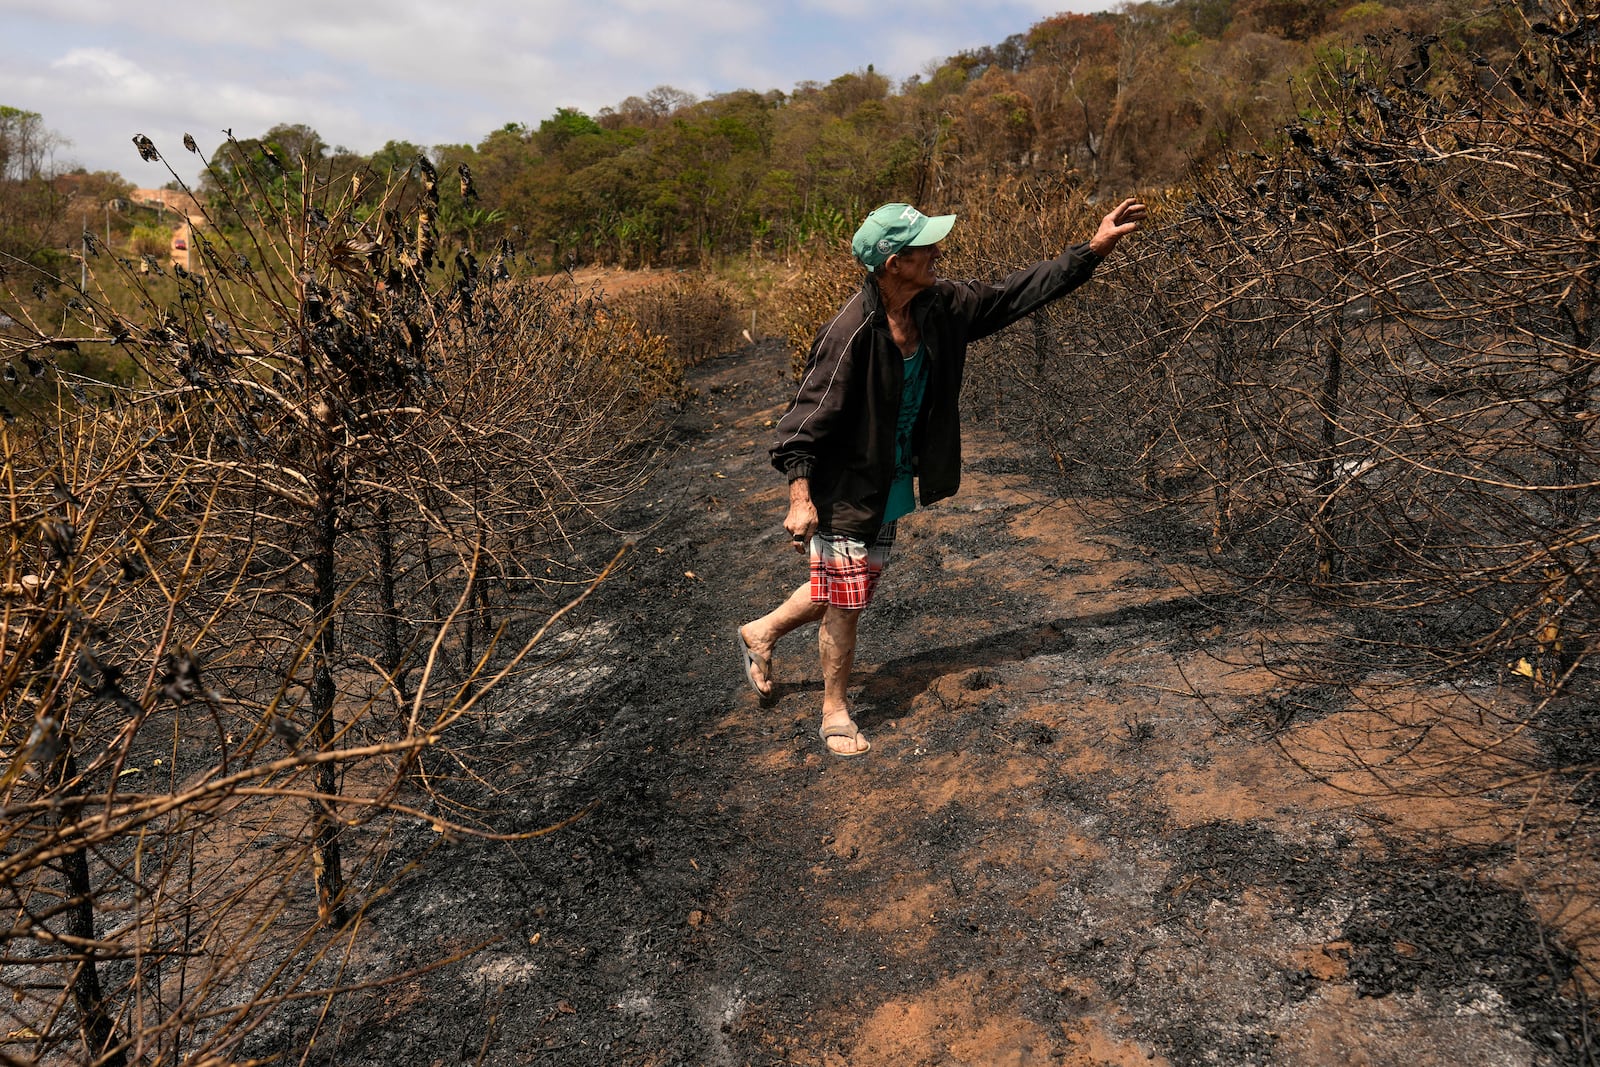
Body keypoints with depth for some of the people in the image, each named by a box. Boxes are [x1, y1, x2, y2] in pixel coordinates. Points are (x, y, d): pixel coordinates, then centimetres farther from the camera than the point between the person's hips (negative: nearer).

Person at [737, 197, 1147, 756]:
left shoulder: (941, 306, -6)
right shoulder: (850, 333, -27)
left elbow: (1014, 294, 5)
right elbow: (807, 416, -22)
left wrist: (1094, 249, 5)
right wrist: (800, 498, -25)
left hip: (892, 489, 8)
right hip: (844, 492, -8)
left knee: (845, 590, 21)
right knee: (844, 604, 4)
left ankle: (760, 633, 45)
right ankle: (835, 713, 24)